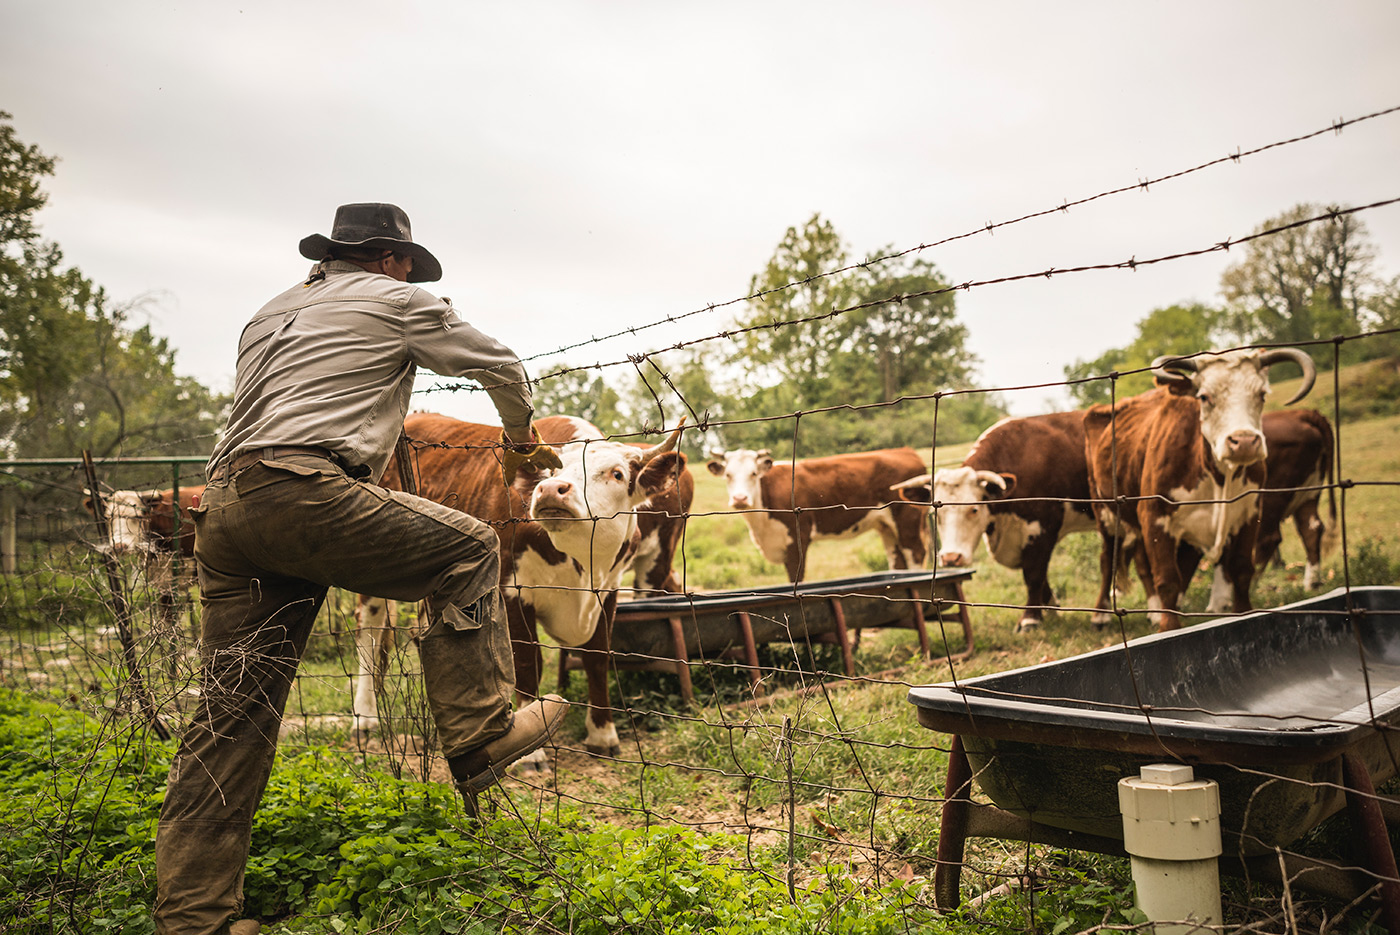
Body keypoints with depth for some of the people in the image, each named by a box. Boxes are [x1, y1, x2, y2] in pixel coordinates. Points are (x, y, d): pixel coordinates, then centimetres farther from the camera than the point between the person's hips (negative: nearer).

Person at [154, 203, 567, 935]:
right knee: (466, 549, 7)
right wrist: (518, 440, 39)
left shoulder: (268, 316, 32)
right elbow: (502, 368, 21)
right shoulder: (396, 300, 13)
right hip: (303, 494, -8)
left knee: (232, 716, 8)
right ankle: (480, 734, 5)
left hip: (223, 509, 8)